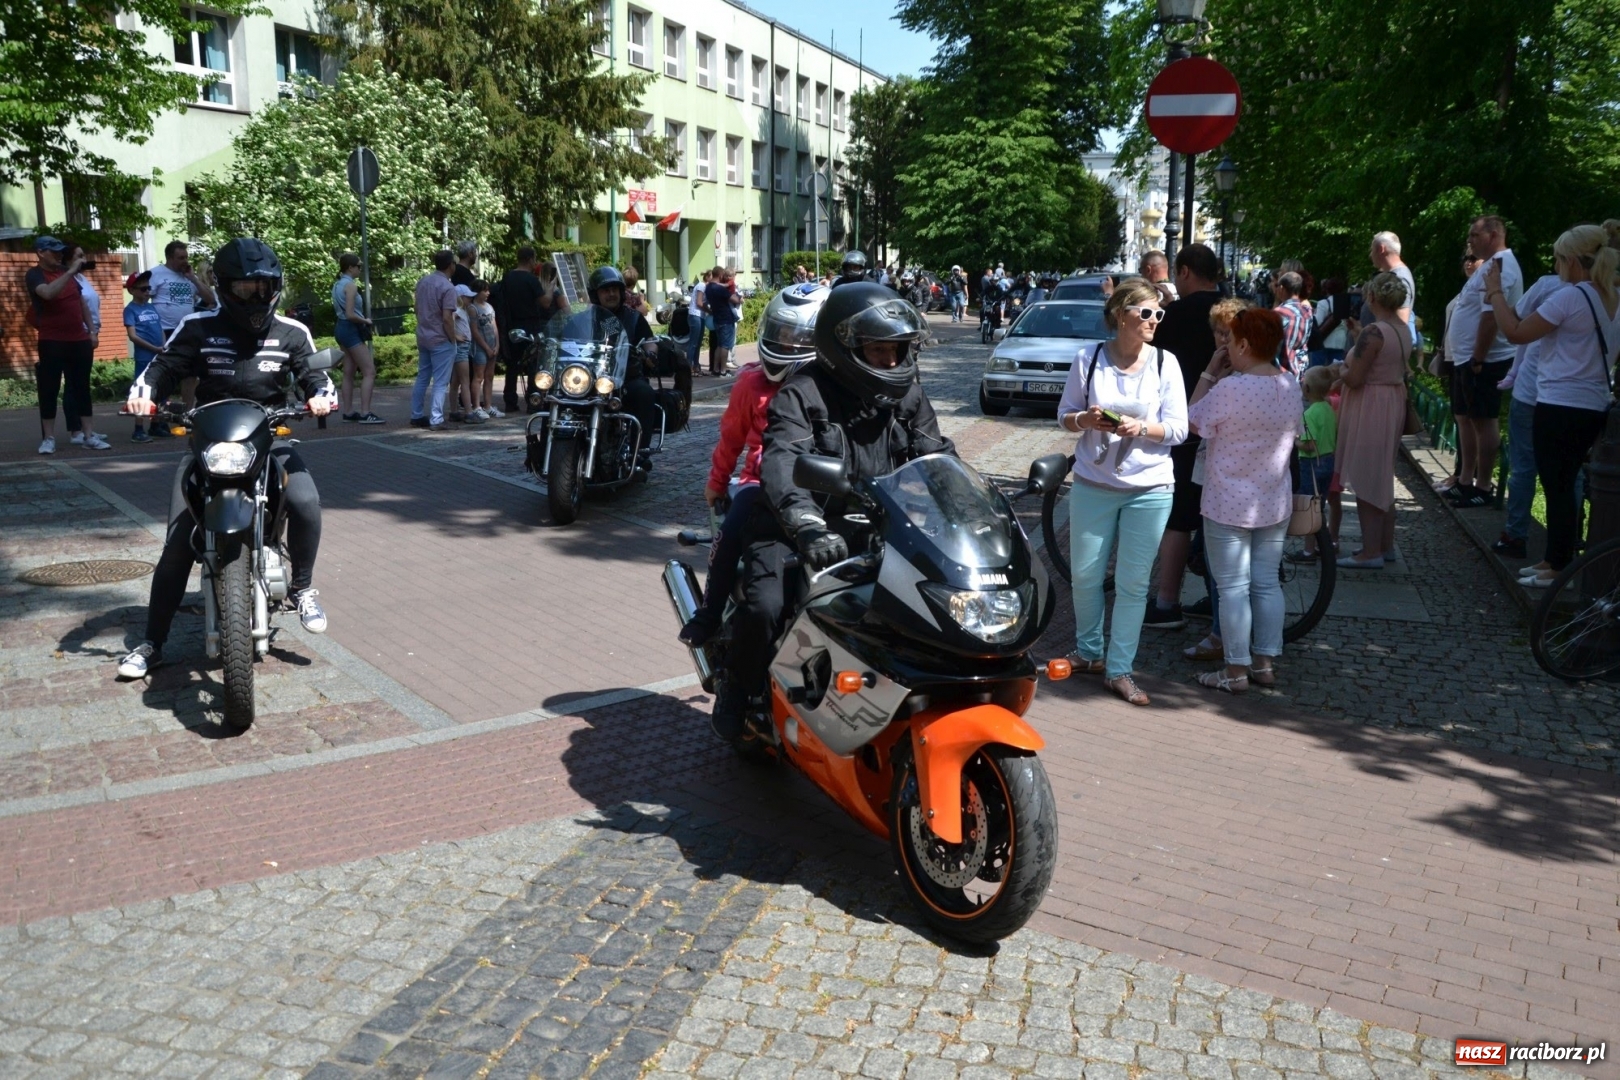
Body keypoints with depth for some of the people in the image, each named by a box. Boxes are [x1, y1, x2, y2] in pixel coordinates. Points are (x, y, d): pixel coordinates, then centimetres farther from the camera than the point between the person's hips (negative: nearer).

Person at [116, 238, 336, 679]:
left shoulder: (291, 333, 4)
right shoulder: (198, 328, 1)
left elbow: (314, 375, 7)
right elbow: (166, 365, 4)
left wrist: (322, 395, -16)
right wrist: (144, 391, -16)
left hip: (270, 440, 0)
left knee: (306, 502, -30)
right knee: (178, 541, -8)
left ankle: (302, 586, -3)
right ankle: (152, 643, 5)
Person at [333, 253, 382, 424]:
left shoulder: (337, 284, 13)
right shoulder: (351, 285, -16)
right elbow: (350, 314, -22)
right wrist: (365, 321, -7)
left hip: (342, 328, 10)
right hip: (352, 329, -10)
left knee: (349, 373, 11)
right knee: (369, 371, -8)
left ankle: (348, 412, 13)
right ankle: (365, 413, -13)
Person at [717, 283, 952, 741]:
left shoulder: (907, 395, 7)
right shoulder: (802, 395, -13)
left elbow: (937, 457, 3)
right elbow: (783, 465, -28)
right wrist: (809, 527, -47)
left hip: (876, 527, 5)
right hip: (800, 527, -5)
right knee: (766, 607, -27)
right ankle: (739, 691, 3)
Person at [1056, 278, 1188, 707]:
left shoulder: (1165, 362, -3)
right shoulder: (1089, 358, -2)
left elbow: (1179, 429, -4)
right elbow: (1065, 415, 5)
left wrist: (1142, 428, -22)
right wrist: (1085, 419, -16)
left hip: (1149, 489, -1)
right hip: (1092, 485, 1)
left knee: (1132, 583, 3)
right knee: (1085, 576, 10)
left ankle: (1119, 670, 13)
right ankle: (1088, 651, 32)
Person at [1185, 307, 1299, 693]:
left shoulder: (1229, 389, -22)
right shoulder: (1291, 384, 0)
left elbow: (1193, 421, -9)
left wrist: (1209, 375, -2)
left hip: (1229, 505, -6)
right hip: (1275, 503, 6)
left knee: (1233, 588, 1)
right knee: (1267, 583, 14)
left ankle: (1235, 671, 8)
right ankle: (1264, 663, 22)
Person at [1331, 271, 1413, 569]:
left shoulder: (1373, 332, -20)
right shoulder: (1404, 331, 8)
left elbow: (1354, 379, -21)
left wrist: (1339, 370, -1)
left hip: (1370, 408, -9)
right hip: (1393, 402, 9)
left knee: (1365, 480, -3)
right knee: (1382, 478, 18)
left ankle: (1371, 552, 1)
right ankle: (1386, 545, 26)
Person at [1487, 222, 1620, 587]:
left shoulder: (1570, 297, -16)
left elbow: (1516, 333, -13)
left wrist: (1495, 292, -2)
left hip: (1560, 408, -8)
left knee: (1557, 488, 0)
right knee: (1563, 486, 16)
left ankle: (1559, 568, 6)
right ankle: (1554, 559, 25)